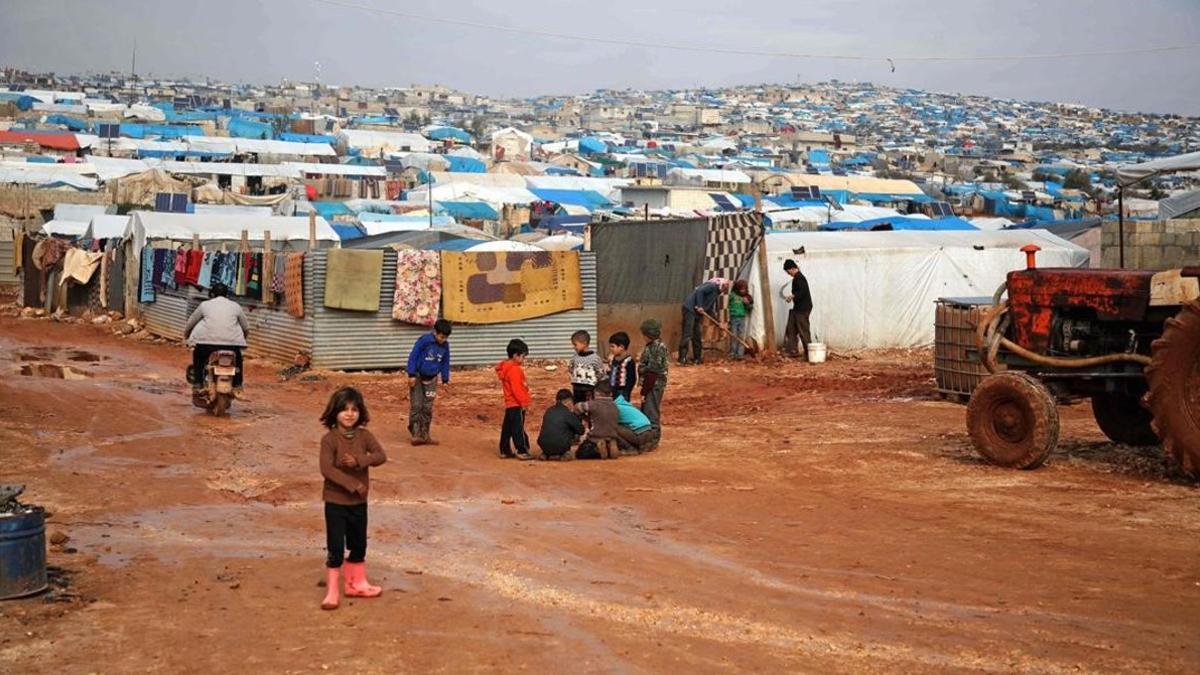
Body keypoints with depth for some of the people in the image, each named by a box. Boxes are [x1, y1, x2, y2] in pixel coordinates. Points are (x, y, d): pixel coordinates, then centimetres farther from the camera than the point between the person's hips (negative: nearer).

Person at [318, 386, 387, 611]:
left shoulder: (364, 436, 0)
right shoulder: (329, 439, -14)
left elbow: (381, 455, -12)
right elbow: (326, 469, -23)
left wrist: (359, 461, -28)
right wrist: (352, 485, -25)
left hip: (359, 501, 5)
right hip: (336, 501, -5)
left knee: (359, 545, 17)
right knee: (336, 548, -3)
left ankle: (357, 583, 34)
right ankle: (332, 592, 7)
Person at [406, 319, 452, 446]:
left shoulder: (445, 345, -4)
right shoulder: (424, 340, -20)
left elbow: (445, 363, 8)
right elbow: (413, 356, -17)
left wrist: (445, 379, 9)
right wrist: (411, 375, -18)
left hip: (431, 379, 5)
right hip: (418, 377, -5)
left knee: (428, 408, 7)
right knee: (416, 406, -6)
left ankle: (425, 435, 13)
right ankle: (416, 434, -3)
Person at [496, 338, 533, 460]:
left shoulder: (505, 367, 14)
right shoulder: (515, 370, -18)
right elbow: (516, 389, -22)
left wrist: (526, 398, 21)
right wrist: (524, 402, -17)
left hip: (509, 404, 10)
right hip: (516, 405, -10)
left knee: (507, 427, 13)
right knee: (518, 428, -7)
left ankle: (505, 450, 18)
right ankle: (522, 451, -6)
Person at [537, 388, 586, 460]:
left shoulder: (549, 411, 11)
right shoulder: (568, 413, -6)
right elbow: (581, 430, 0)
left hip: (543, 446, 5)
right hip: (560, 447, -5)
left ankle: (546, 454, 17)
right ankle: (565, 453, 7)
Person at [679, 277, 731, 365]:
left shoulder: (716, 292, 22)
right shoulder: (712, 285, -7)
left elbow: (710, 308, 24)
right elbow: (699, 291, -23)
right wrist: (699, 306, -22)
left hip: (697, 312, 10)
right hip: (690, 309, -10)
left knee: (697, 335, 12)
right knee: (687, 334, -13)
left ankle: (697, 358, 17)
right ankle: (682, 359, -15)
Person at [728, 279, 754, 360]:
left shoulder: (746, 297, 8)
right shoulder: (732, 295, -4)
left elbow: (750, 308, 14)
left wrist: (748, 303, -1)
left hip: (742, 319, 3)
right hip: (733, 318, -3)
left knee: (742, 337, 0)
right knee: (734, 336, -2)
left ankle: (740, 354, 2)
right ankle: (732, 354, 5)